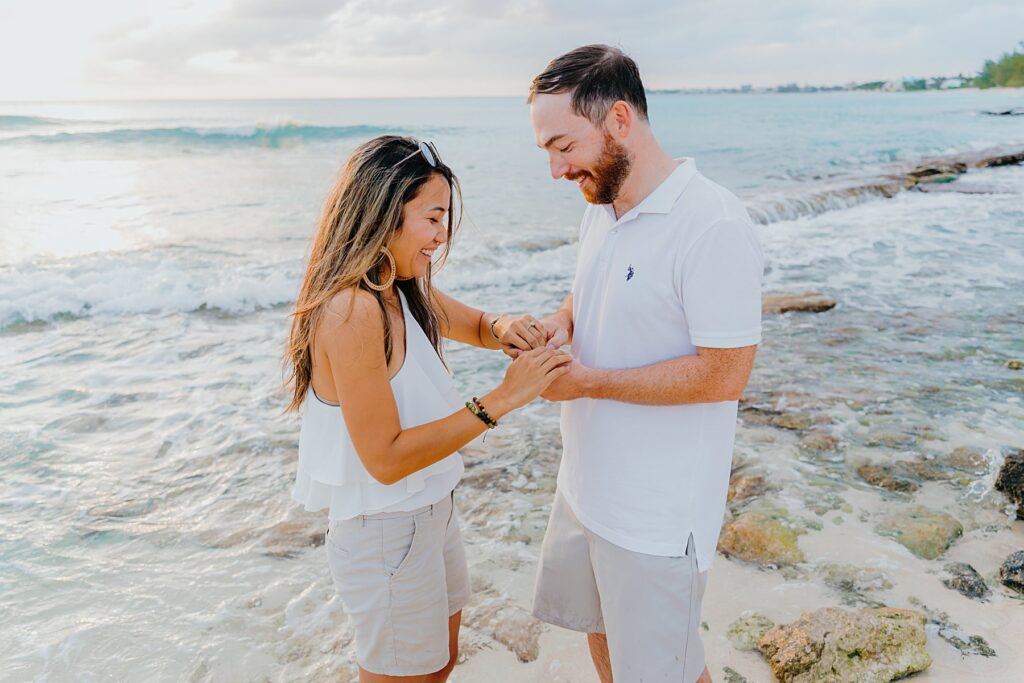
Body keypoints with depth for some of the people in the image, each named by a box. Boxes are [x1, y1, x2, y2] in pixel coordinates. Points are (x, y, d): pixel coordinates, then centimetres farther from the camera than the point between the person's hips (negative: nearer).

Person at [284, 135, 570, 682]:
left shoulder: (402, 292, 0)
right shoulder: (352, 311, -27)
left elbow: (475, 325, 17)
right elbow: (385, 458, -28)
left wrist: (502, 329, -8)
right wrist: (499, 400, -29)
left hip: (429, 510, 9)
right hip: (384, 531, -9)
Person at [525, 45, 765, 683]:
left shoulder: (713, 224, -24)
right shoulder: (600, 210, 4)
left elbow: (724, 373, -25)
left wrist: (588, 381, -21)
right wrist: (560, 321, -4)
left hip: (657, 510, -8)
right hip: (587, 483, 8)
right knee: (600, 629, 27)